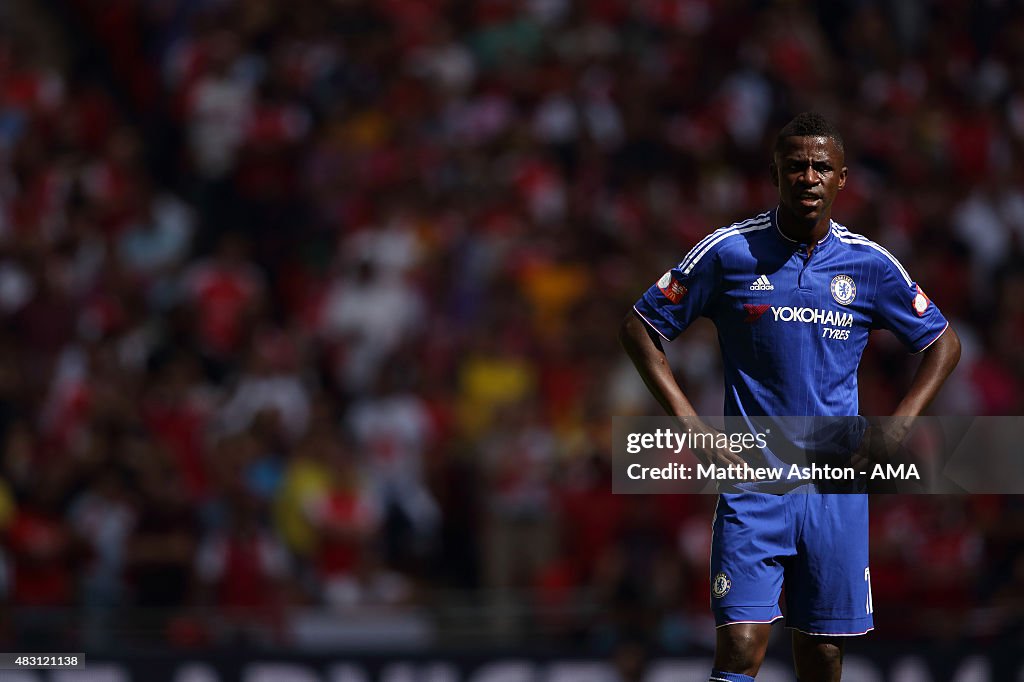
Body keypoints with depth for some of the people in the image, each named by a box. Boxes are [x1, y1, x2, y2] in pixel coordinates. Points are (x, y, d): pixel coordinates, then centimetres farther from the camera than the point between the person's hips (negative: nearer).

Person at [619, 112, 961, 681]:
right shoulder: (729, 252, -3)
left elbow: (943, 343, 16)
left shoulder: (869, 264, 3)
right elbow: (639, 328, 5)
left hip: (837, 485, 2)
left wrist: (898, 427, 1)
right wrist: (687, 420, -5)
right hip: (751, 480, -2)